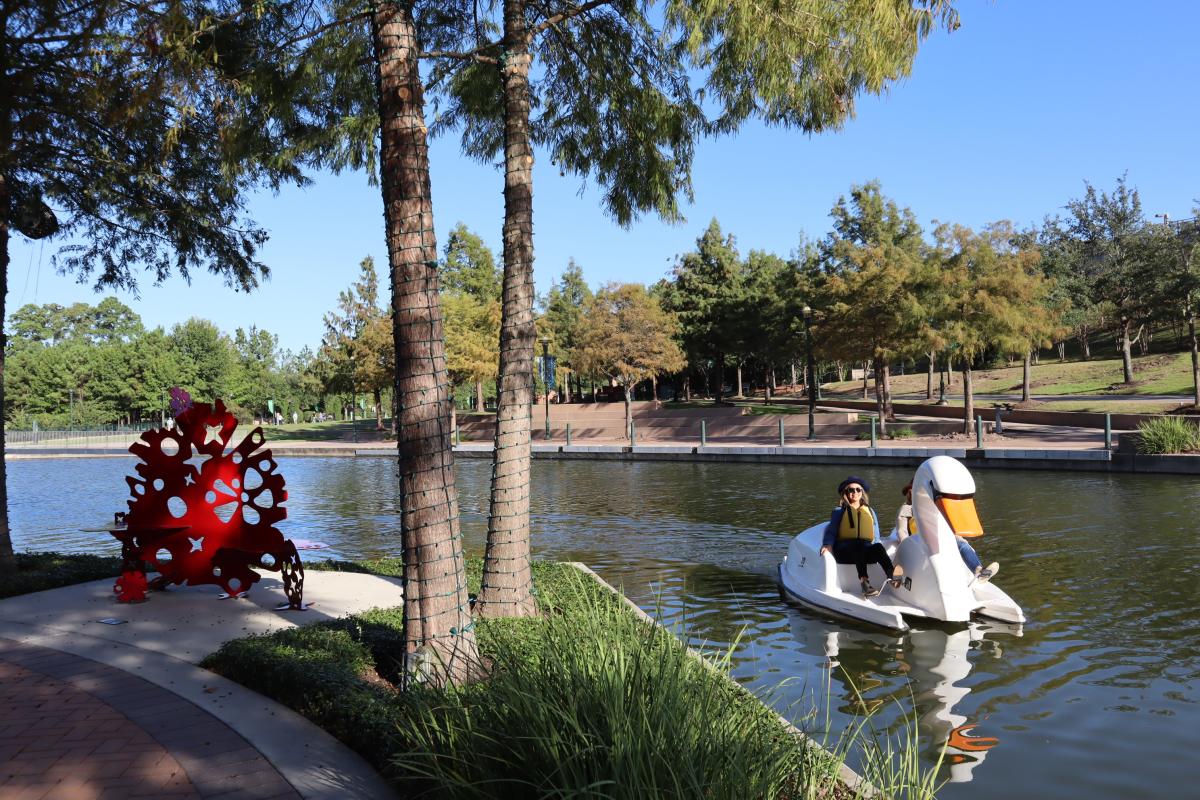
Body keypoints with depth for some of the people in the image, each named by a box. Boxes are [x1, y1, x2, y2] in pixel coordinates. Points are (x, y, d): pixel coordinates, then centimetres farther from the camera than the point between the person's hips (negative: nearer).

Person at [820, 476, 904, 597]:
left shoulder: (870, 511, 26)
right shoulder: (839, 511, 19)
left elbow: (876, 537, 23)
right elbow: (831, 531, 10)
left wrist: (876, 548, 1)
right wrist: (828, 544, -12)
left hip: (865, 551, 2)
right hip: (845, 551, -2)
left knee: (878, 547, -33)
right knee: (859, 543, -37)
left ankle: (891, 575, -59)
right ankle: (864, 582, -54)